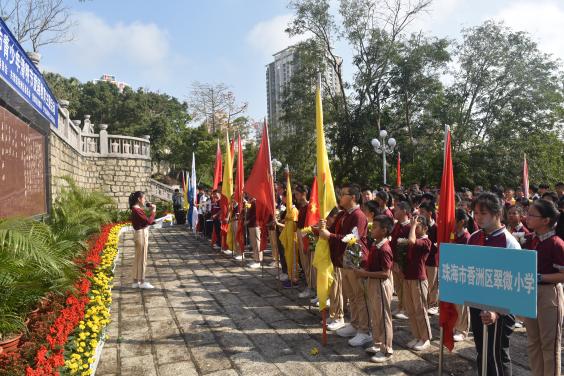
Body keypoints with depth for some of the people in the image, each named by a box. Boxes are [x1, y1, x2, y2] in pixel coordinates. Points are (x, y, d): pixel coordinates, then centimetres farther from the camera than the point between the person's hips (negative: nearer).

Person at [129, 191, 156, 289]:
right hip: (141, 234, -10)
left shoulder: (136, 209, 11)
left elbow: (146, 221, 11)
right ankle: (142, 282, 8)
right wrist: (153, 211, -9)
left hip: (141, 234, 10)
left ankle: (136, 281, 22)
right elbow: (148, 221, -20)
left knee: (138, 258, 14)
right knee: (142, 259, -1)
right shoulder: (137, 210, -19)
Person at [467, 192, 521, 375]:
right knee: (482, 352, 20)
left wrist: (496, 312, -29)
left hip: (499, 309, -6)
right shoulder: (473, 238, 2)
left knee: (497, 356, 7)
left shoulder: (510, 243, -17)